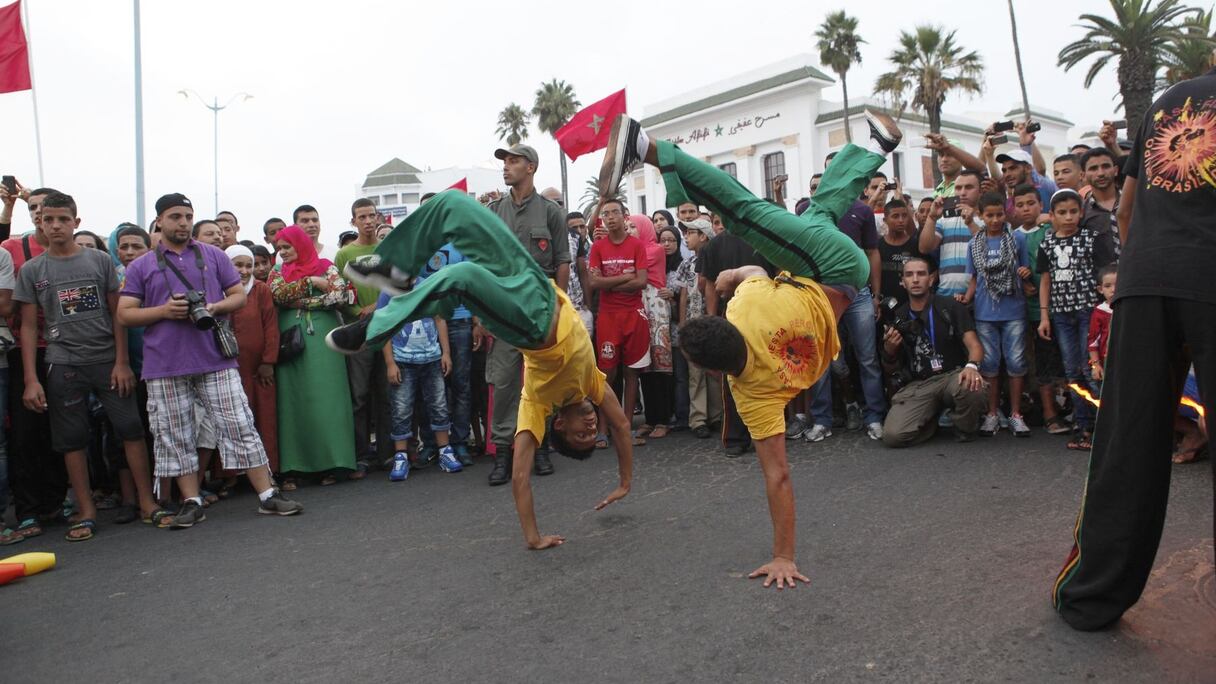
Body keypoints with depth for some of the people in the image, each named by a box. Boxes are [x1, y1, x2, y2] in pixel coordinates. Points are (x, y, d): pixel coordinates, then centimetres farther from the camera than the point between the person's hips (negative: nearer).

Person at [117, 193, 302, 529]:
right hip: (165, 366, 1)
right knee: (175, 436, 5)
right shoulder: (140, 267, 9)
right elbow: (124, 314, 5)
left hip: (215, 359, 0)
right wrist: (164, 311, -11)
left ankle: (268, 494, 1)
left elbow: (239, 294, 10)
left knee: (240, 426, -2)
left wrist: (216, 307, -10)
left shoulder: (214, 256, 10)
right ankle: (192, 502, 16)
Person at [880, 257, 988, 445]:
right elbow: (891, 369, 14)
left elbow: (974, 344, -9)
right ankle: (931, 421, 13)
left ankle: (965, 431, -2)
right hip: (916, 385, 1)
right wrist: (889, 350, -9)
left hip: (952, 375, -1)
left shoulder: (951, 307, 1)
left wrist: (972, 366, -31)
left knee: (973, 389, -39)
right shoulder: (897, 317, 8)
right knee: (892, 435, -23)